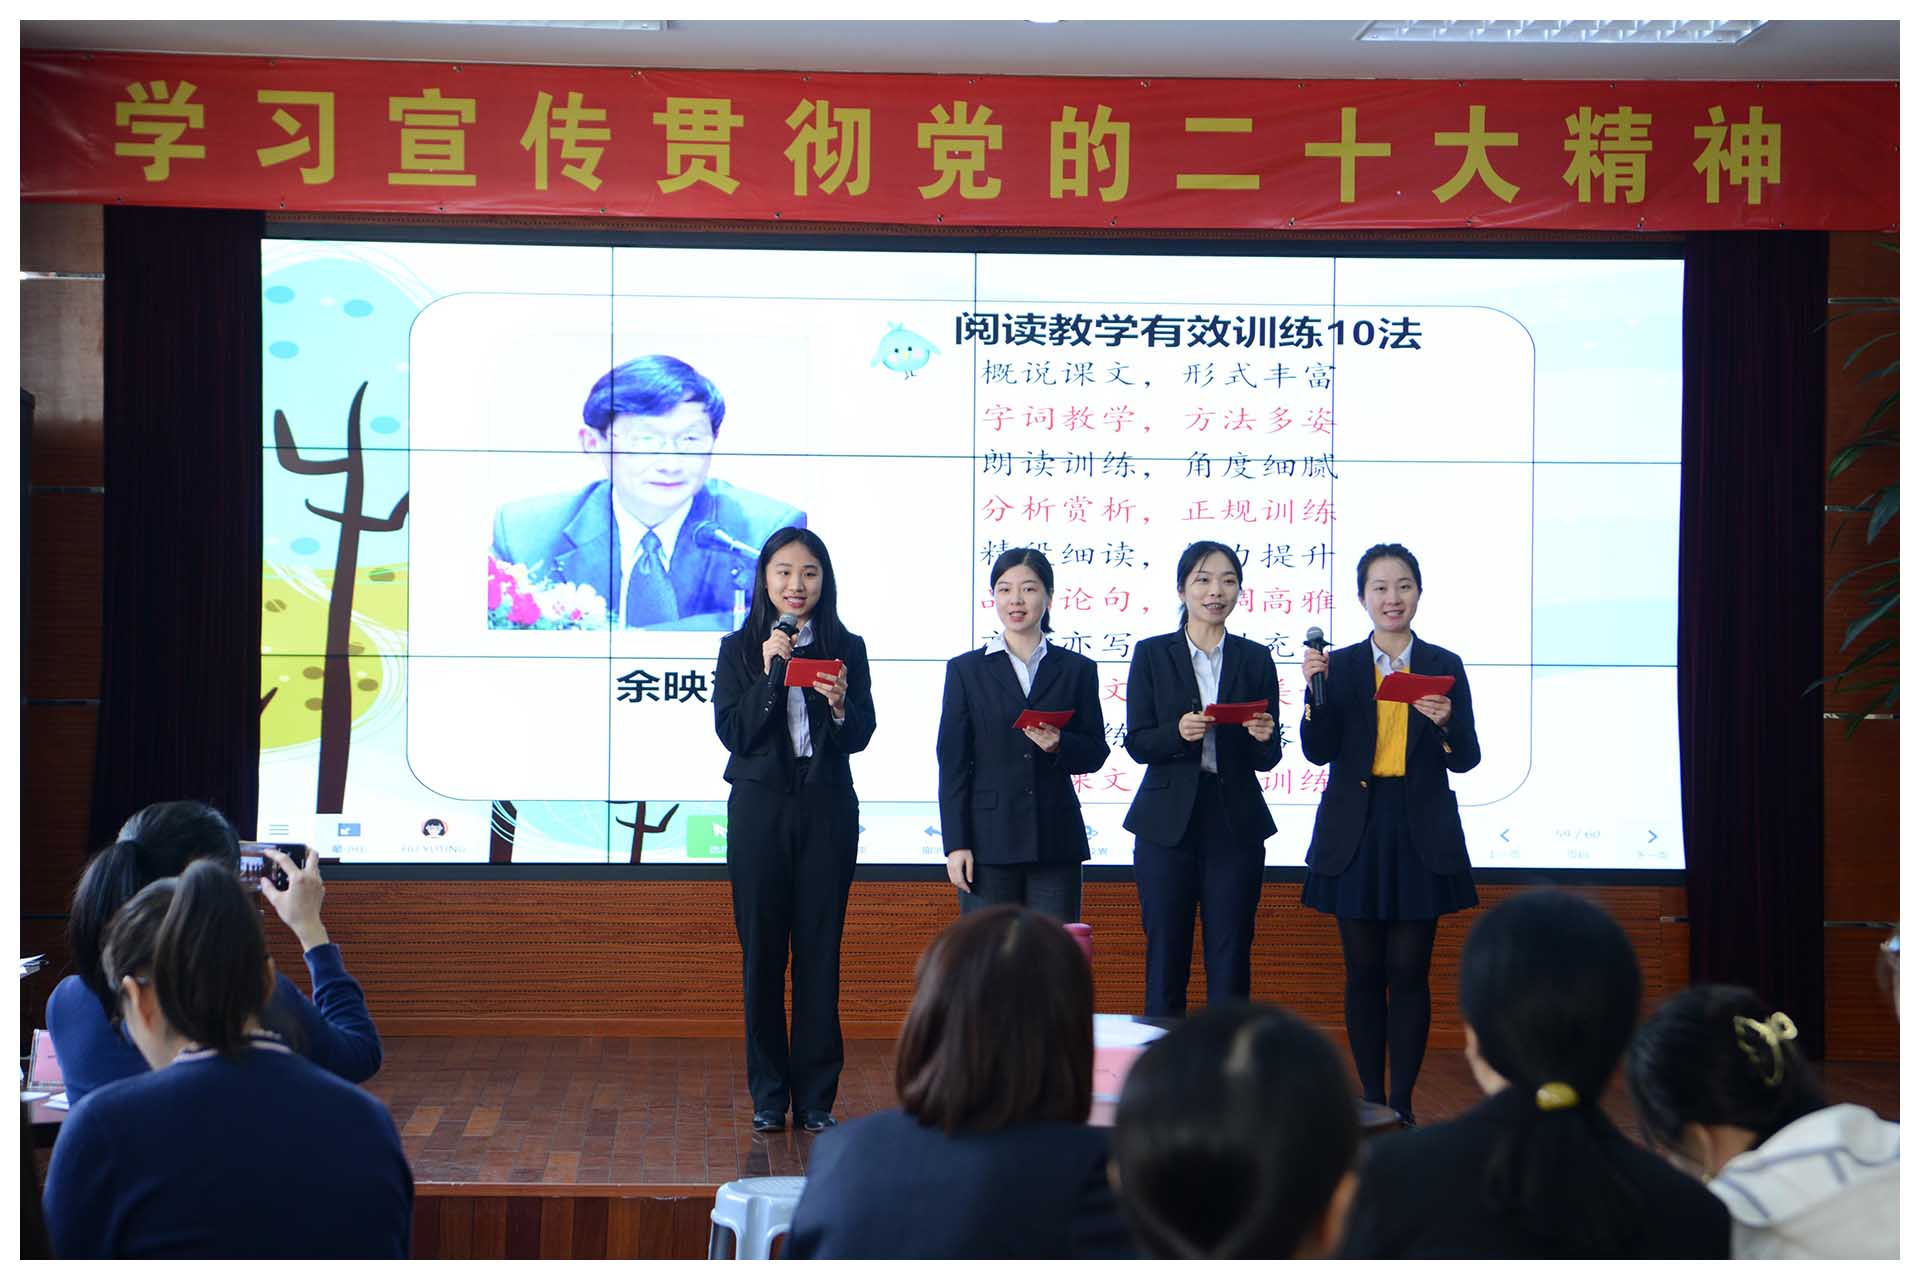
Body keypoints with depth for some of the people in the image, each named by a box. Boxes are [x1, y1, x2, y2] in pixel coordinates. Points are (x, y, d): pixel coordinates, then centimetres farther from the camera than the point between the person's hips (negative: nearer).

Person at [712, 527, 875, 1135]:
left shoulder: (846, 649, 6)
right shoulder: (740, 649, 4)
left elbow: (860, 738, 0)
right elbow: (733, 731, -6)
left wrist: (839, 706, -20)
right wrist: (770, 674, -16)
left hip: (826, 810, 0)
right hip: (759, 810, 0)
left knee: (820, 952, 1)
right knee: (761, 953, 2)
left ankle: (816, 1095, 6)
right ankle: (768, 1094, 10)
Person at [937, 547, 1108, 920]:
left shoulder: (1077, 669, 10)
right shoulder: (966, 670, 7)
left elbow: (1095, 753, 10)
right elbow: (953, 763, 3)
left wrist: (1059, 745, -13)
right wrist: (956, 843, -4)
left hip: (1056, 841, 1)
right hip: (989, 840, -1)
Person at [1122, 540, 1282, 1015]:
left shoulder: (1254, 659, 7)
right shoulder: (1152, 654, 3)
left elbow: (1267, 760, 7)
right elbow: (1137, 744, -2)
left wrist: (1264, 738, -15)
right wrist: (1178, 733, -21)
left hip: (1236, 824, 1)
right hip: (1168, 821, -1)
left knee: (1231, 960, 3)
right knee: (1166, 956, 2)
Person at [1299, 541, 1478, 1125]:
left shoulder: (1444, 666, 4)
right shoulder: (1339, 665, 4)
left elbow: (1466, 759, 2)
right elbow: (1318, 751, -4)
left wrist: (1446, 723, -18)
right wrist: (1316, 689, -17)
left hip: (1420, 834, -1)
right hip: (1357, 833, 1)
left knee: (1409, 972, 0)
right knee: (1363, 972, 5)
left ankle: (1403, 1101, 6)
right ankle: (1370, 1100, 13)